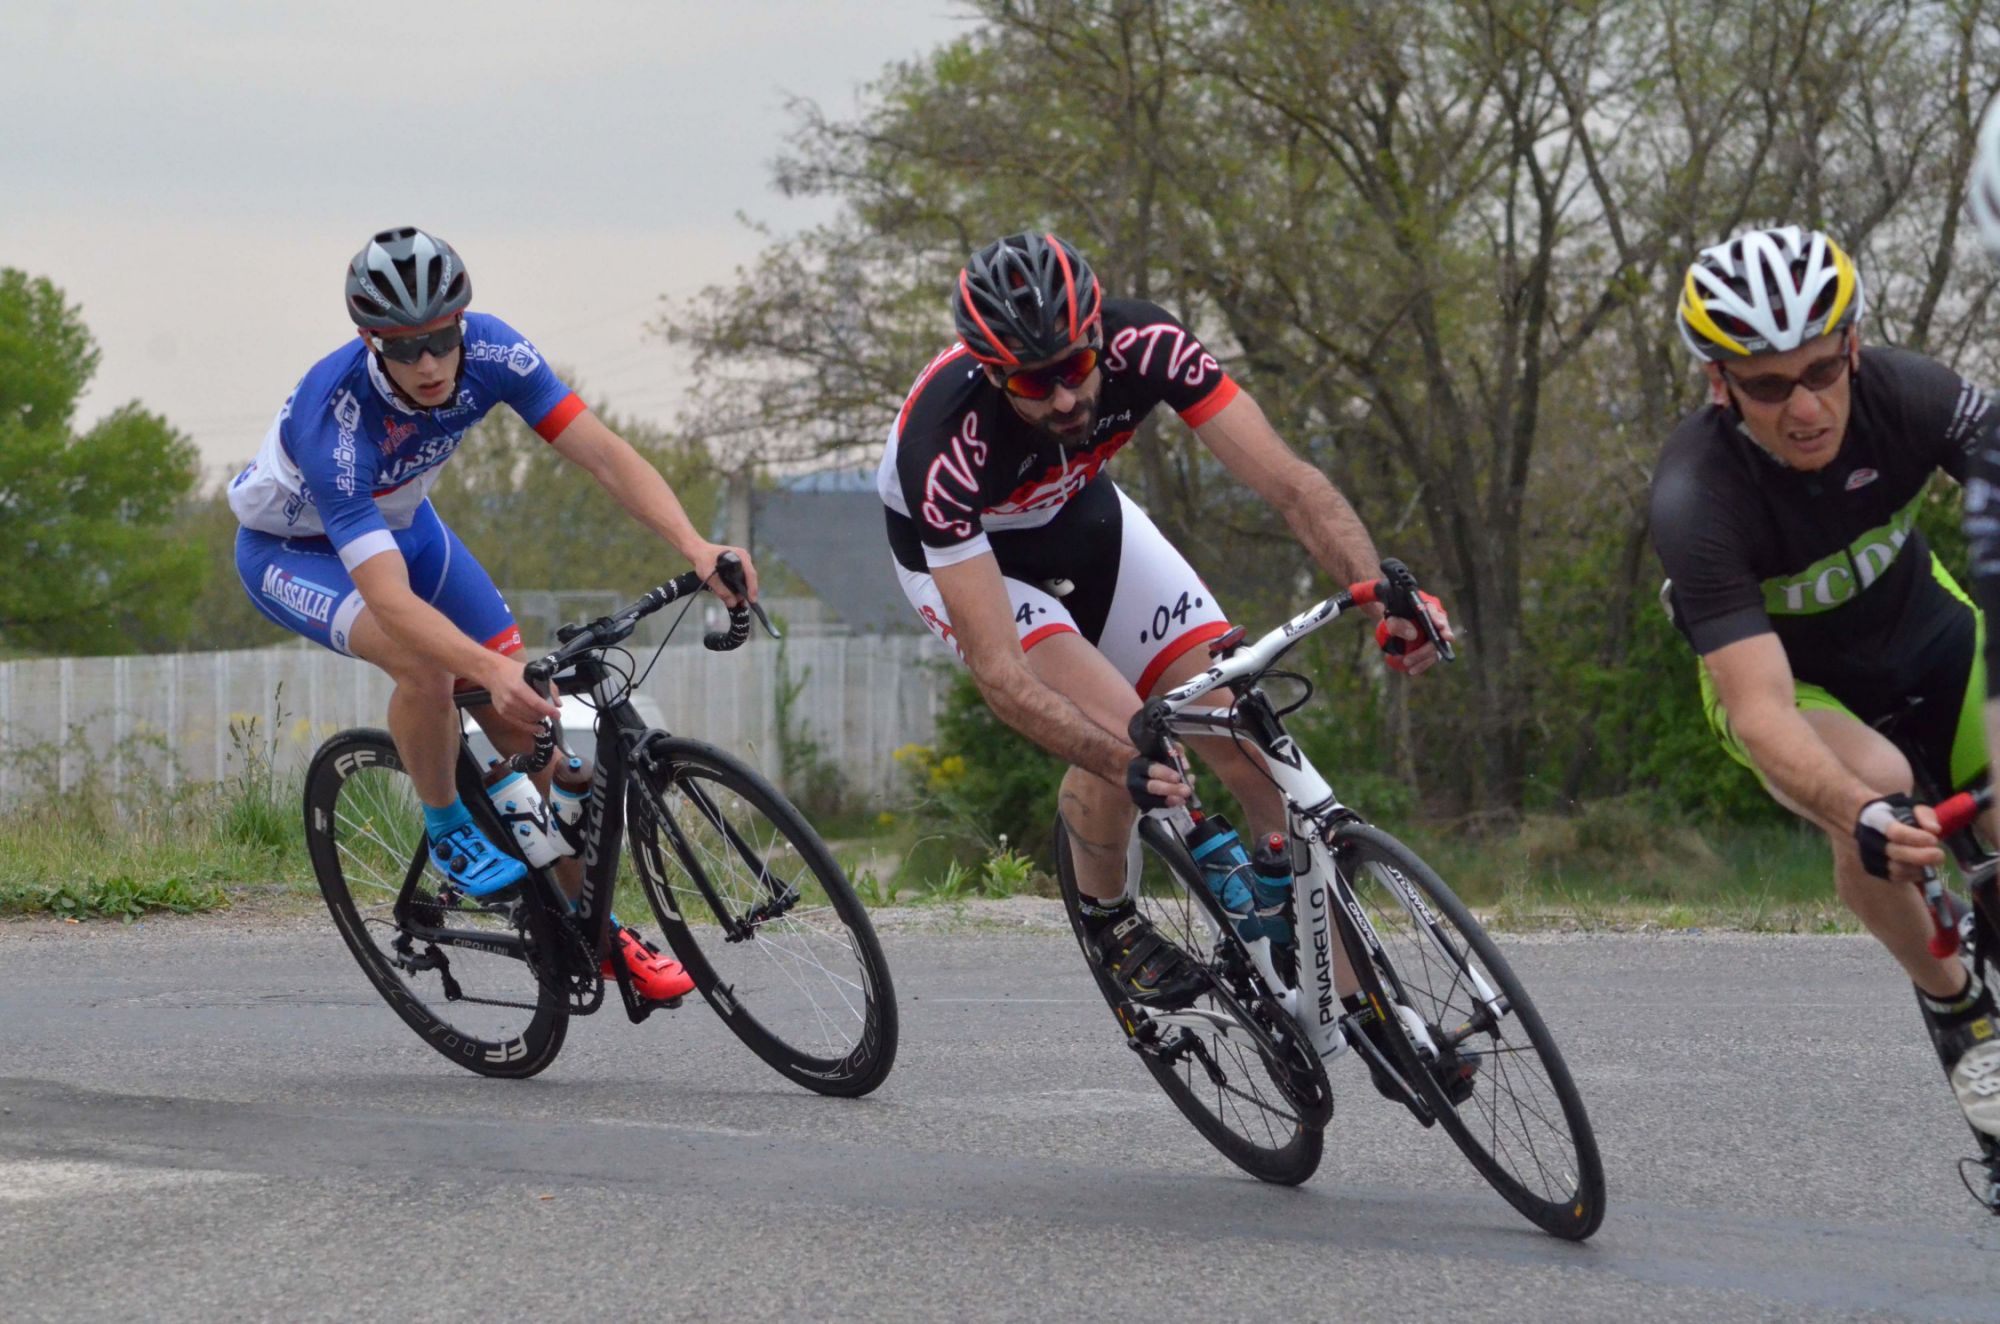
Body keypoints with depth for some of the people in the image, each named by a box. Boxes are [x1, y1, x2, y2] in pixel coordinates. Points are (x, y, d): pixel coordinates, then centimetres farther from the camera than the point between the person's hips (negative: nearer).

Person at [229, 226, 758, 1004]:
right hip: (294, 549, -5)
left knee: (528, 718, -5)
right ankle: (448, 834, -8)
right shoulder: (336, 419, -41)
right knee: (425, 664, -34)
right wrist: (491, 670, -62)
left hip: (401, 523, 5)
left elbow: (602, 452, -28)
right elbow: (390, 599, -48)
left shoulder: (488, 351, -28)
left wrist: (695, 546, -43)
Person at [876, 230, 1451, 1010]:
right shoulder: (943, 440, -41)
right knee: (1117, 724, -28)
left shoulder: (1141, 346, -32)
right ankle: (1107, 916, 2)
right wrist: (1125, 763, -54)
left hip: (1080, 516, 4)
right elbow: (997, 670, -41)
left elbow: (1288, 480, -34)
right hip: (959, 554, -4)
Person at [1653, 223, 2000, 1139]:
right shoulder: (1696, 498, -35)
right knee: (1875, 782, -33)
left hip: (1923, 629, 3)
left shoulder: (1907, 395, -28)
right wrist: (1863, 813, -61)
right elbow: (1761, 716, -42)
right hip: (1788, 676, -3)